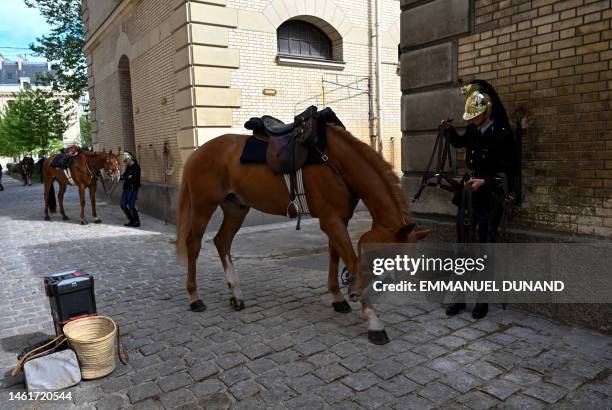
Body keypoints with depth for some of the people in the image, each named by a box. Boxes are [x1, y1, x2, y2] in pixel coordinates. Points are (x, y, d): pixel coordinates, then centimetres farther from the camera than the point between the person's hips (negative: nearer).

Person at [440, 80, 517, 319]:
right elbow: (458, 142, 29)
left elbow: (508, 173, -11)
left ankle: (482, 301, 17)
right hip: (467, 198, 6)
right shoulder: (474, 131, 6)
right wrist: (449, 129, 11)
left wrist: (485, 181, -22)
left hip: (489, 201, -6)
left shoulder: (501, 135, -12)